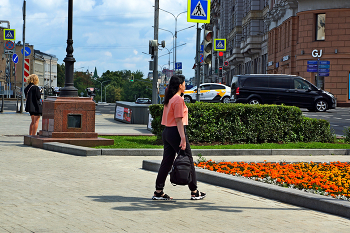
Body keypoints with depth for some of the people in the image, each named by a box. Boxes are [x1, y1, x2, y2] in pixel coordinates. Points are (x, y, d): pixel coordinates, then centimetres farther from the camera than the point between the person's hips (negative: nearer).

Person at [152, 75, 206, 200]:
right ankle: (194, 192, 9)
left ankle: (158, 192, 9)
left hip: (167, 132, 9)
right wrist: (183, 138, -21)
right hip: (176, 132, -9)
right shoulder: (178, 99, -14)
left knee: (167, 161, 9)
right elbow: (178, 120, -19)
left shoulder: (169, 99, 14)